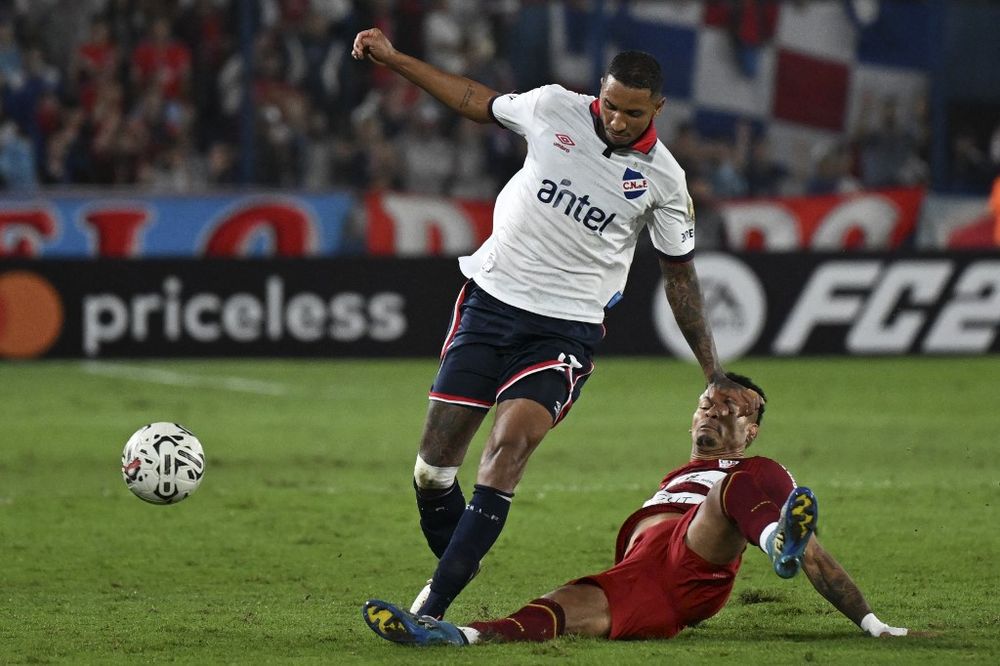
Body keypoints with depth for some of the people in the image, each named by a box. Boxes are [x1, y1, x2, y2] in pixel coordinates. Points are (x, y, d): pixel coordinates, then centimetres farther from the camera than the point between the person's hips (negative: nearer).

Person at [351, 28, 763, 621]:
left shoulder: (662, 178, -3)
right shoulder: (554, 108, -1)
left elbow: (680, 274, 8)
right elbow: (478, 102, 17)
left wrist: (717, 379, 9)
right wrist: (392, 58, 17)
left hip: (566, 328, -2)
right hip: (491, 299, 2)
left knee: (509, 444, -25)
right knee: (434, 462, -3)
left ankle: (433, 607, -26)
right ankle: (455, 567, 24)